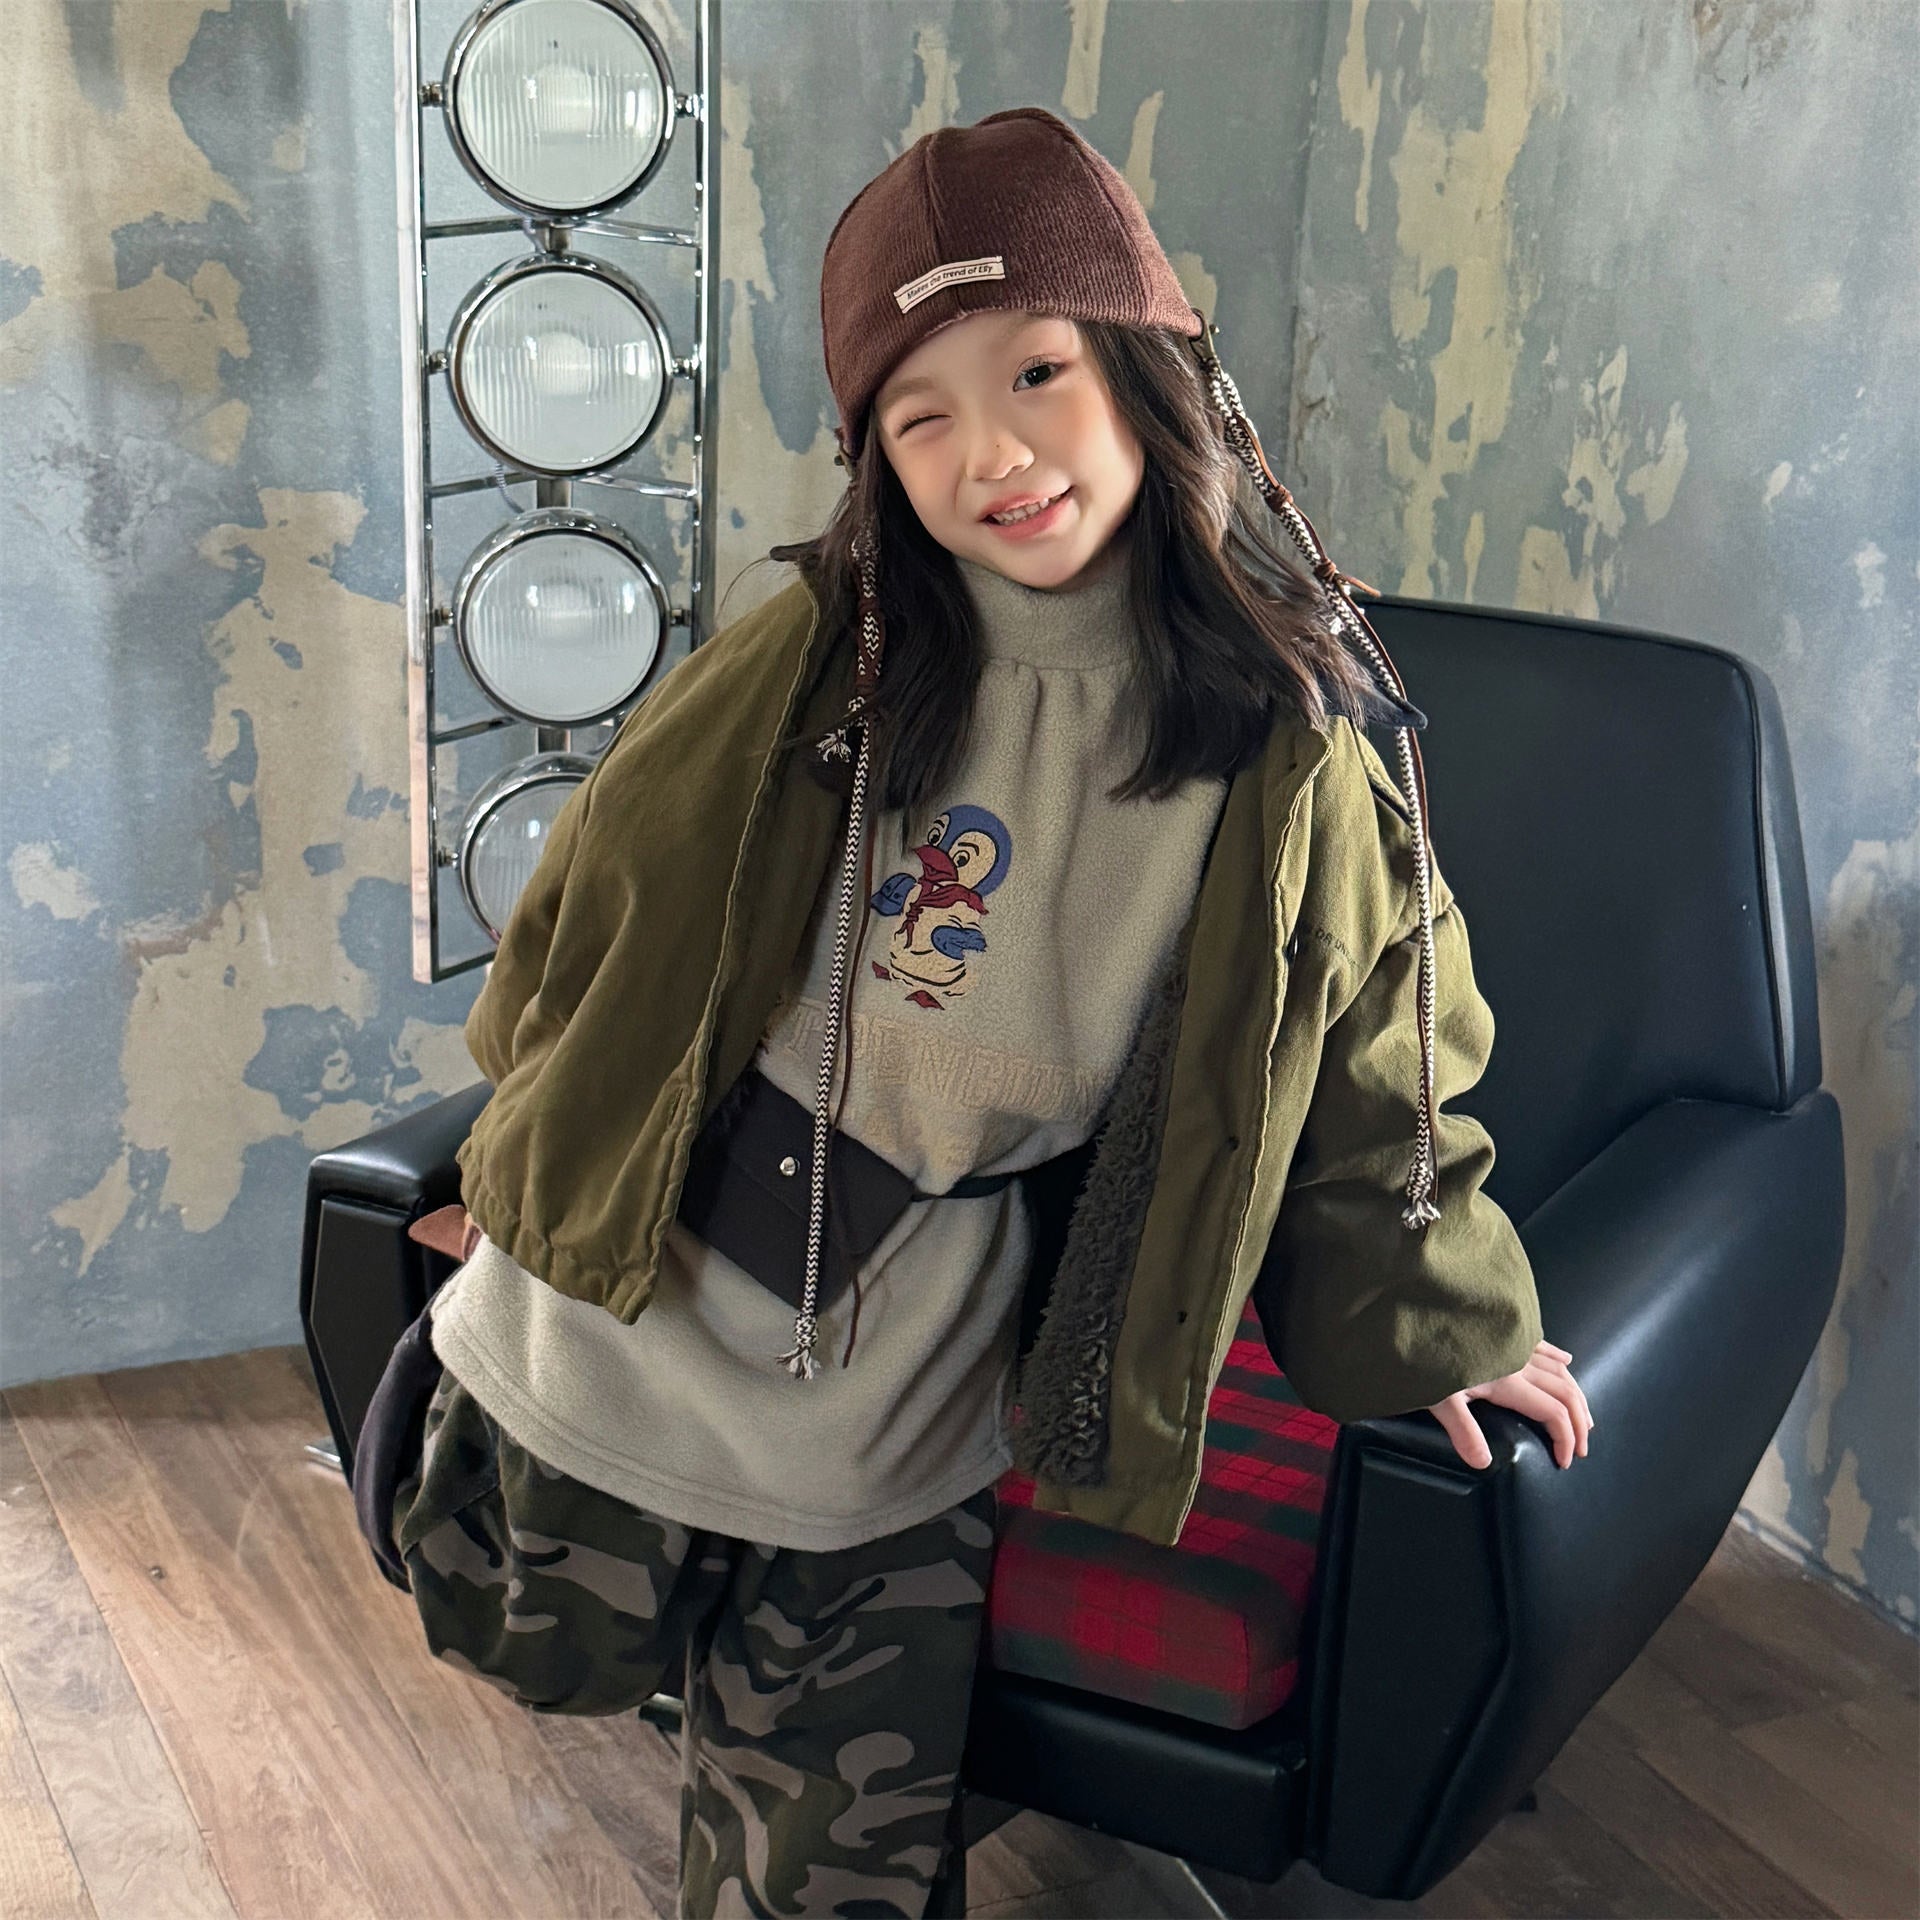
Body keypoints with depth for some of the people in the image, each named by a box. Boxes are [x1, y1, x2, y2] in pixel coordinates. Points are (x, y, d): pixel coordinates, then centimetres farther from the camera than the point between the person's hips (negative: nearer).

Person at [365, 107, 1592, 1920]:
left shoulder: (1289, 744, -10)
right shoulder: (806, 665, -11)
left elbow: (1369, 1080, 4)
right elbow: (594, 917, 3)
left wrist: (1433, 1324, 14)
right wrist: (529, 1170, 13)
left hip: (902, 1410, 0)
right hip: (632, 1306, 1)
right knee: (562, 1657, 22)